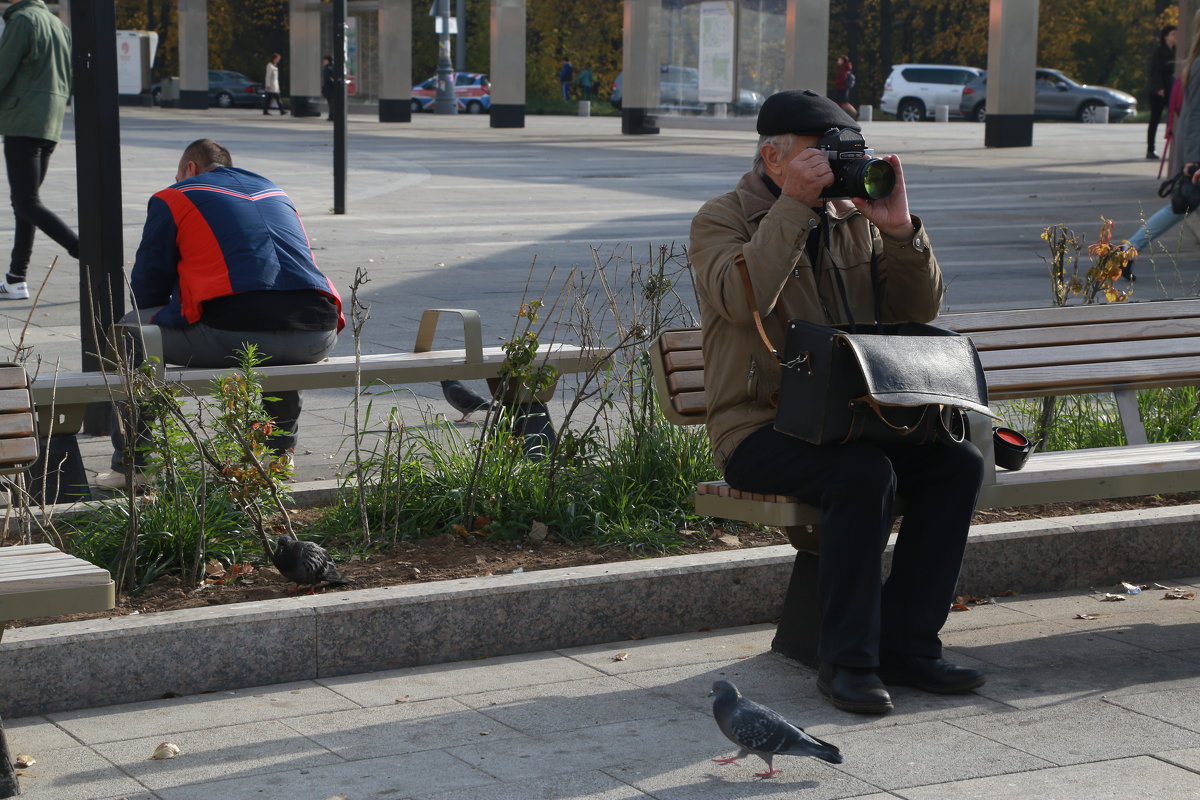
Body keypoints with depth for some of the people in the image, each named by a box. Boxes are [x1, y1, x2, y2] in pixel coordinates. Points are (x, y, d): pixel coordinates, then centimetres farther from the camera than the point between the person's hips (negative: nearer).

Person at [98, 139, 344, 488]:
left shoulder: (174, 197, 16)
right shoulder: (276, 193, 32)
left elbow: (147, 286, 18)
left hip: (234, 333, -5)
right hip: (317, 337, 5)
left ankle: (131, 466, 19)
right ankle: (279, 452, 39)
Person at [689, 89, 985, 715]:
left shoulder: (854, 219, 14)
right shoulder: (721, 220, -1)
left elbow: (917, 311, 7)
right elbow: (742, 300, -23)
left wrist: (899, 229, -8)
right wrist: (794, 205, -23)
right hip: (760, 429, -6)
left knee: (958, 462, -17)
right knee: (865, 473, -32)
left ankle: (905, 645, -9)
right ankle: (846, 660, -22)